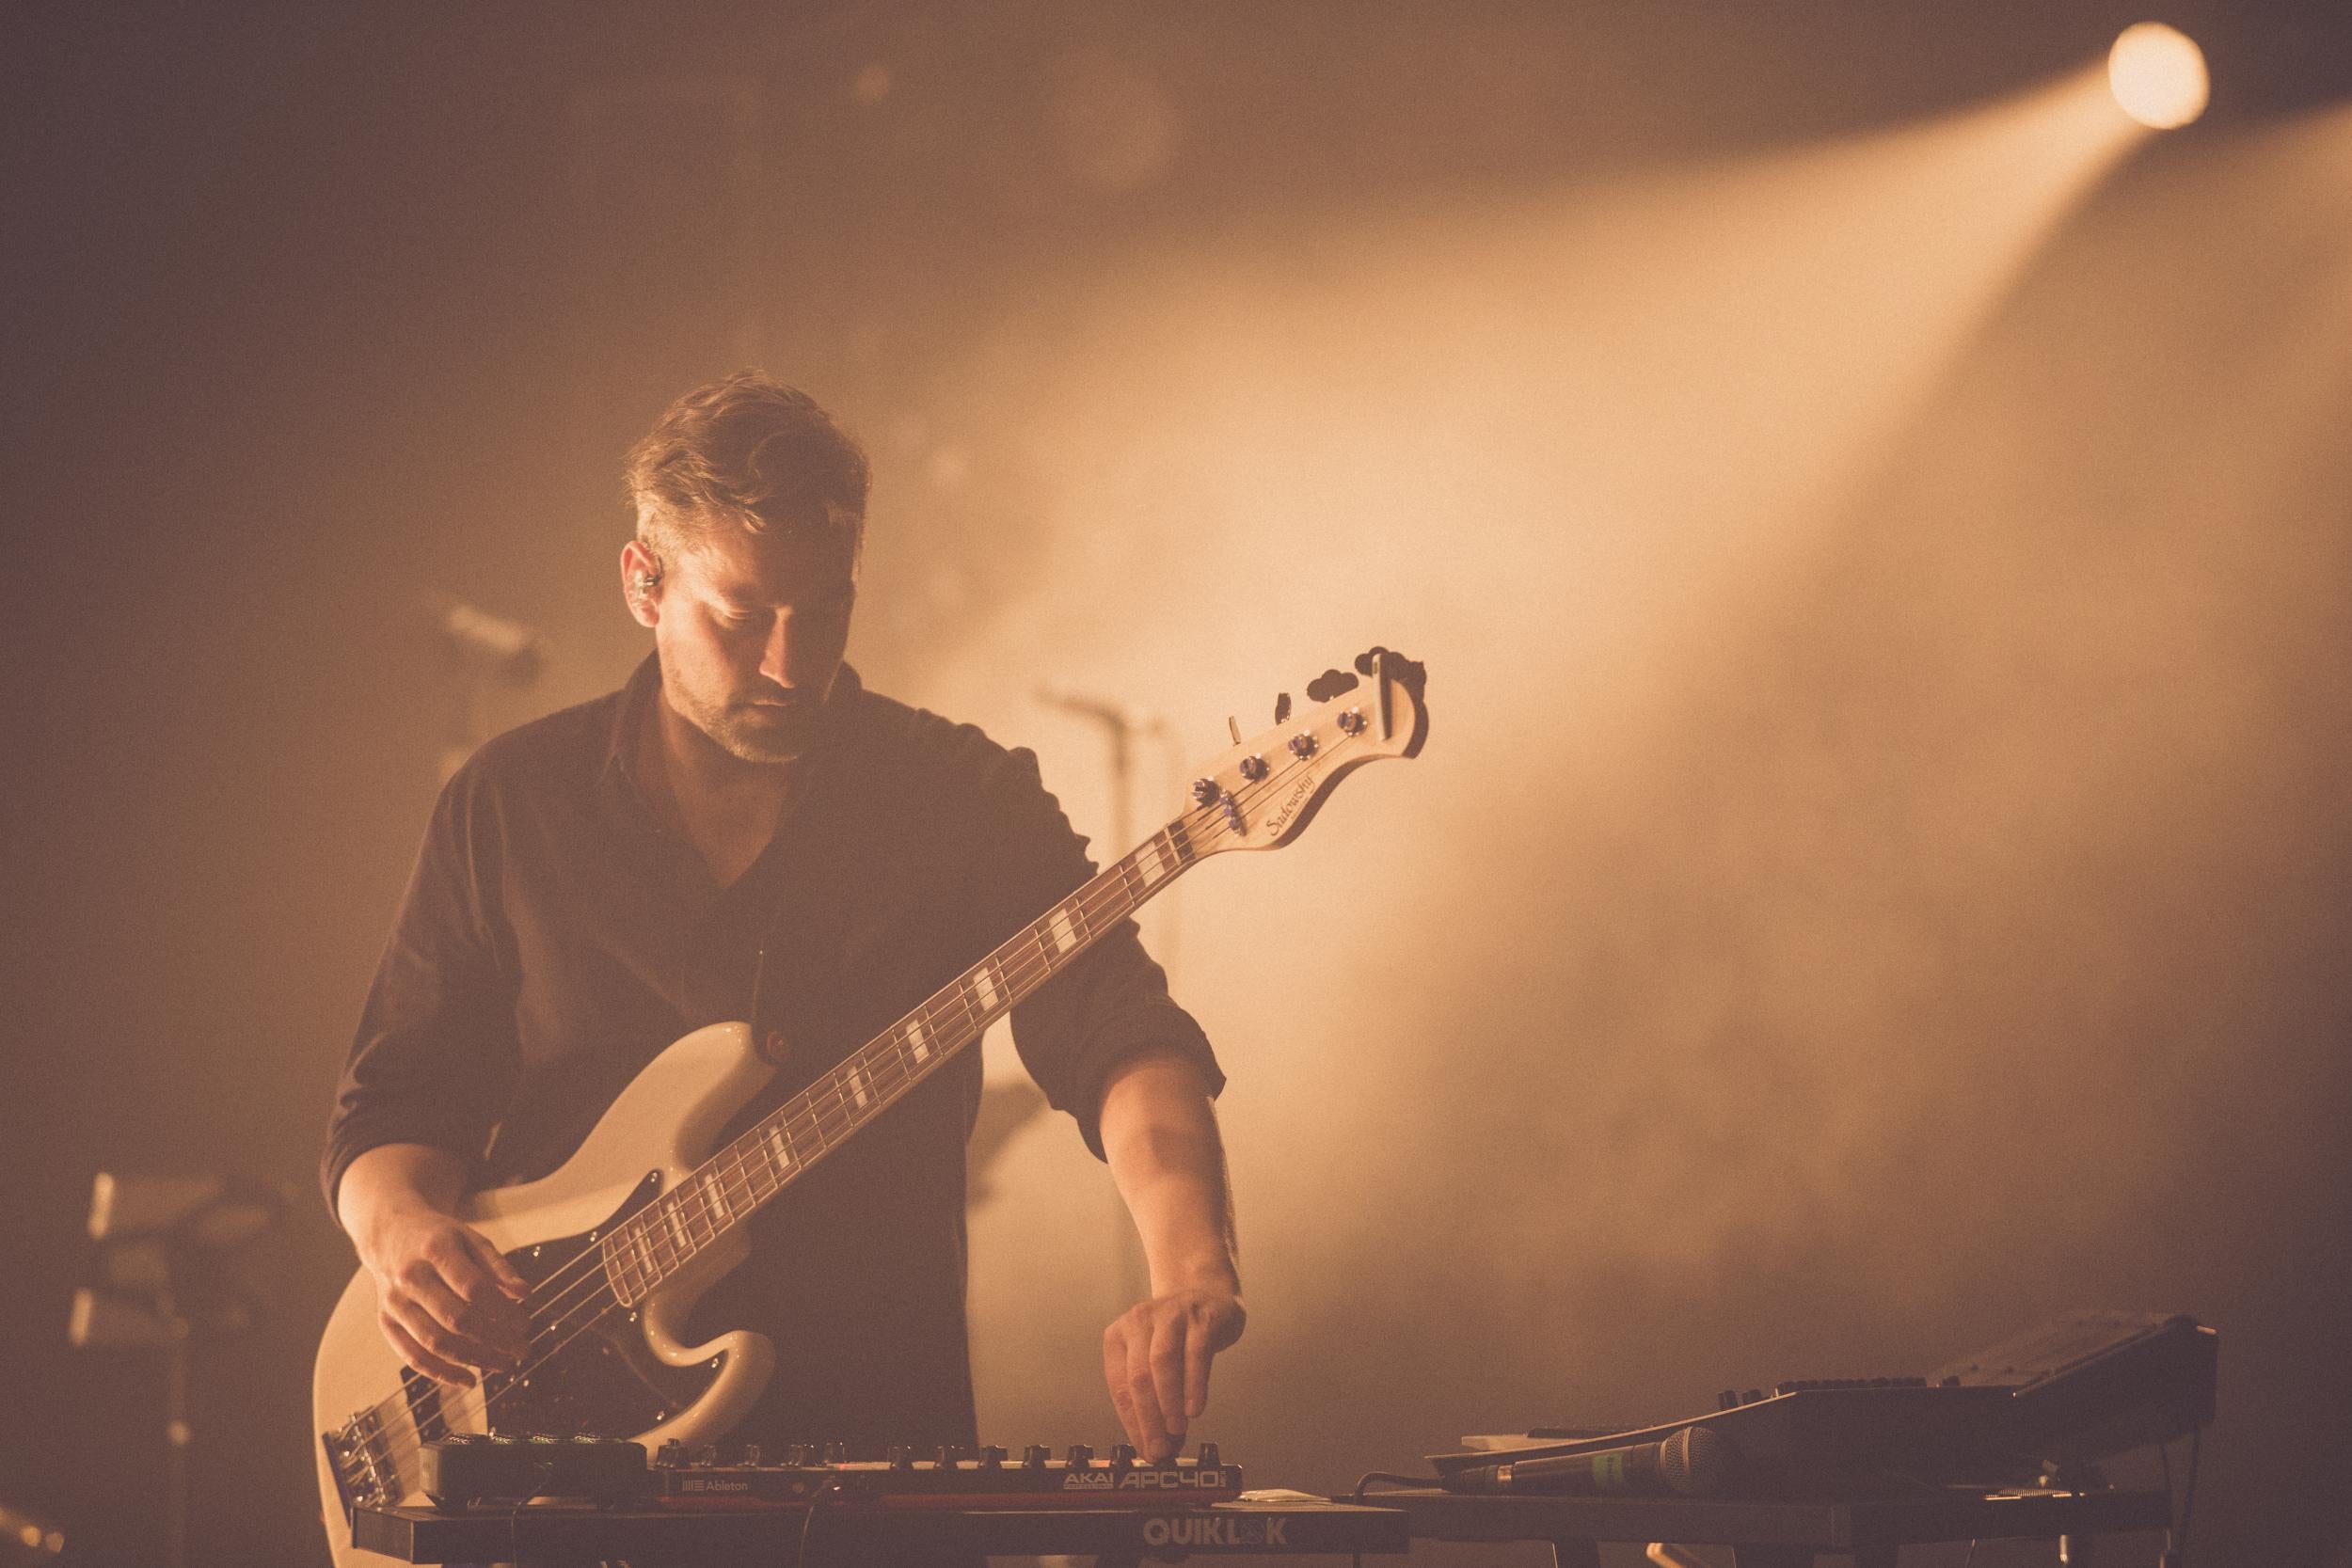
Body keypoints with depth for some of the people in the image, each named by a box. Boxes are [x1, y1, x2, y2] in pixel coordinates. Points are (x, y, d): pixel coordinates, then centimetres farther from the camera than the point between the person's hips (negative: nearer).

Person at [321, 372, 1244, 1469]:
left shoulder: (962, 797, 1)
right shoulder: (512, 803, 6)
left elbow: (1122, 1040, -12)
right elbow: (389, 1104, 10)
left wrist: (1190, 1272, -32)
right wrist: (403, 1233, -14)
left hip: (878, 1436, -2)